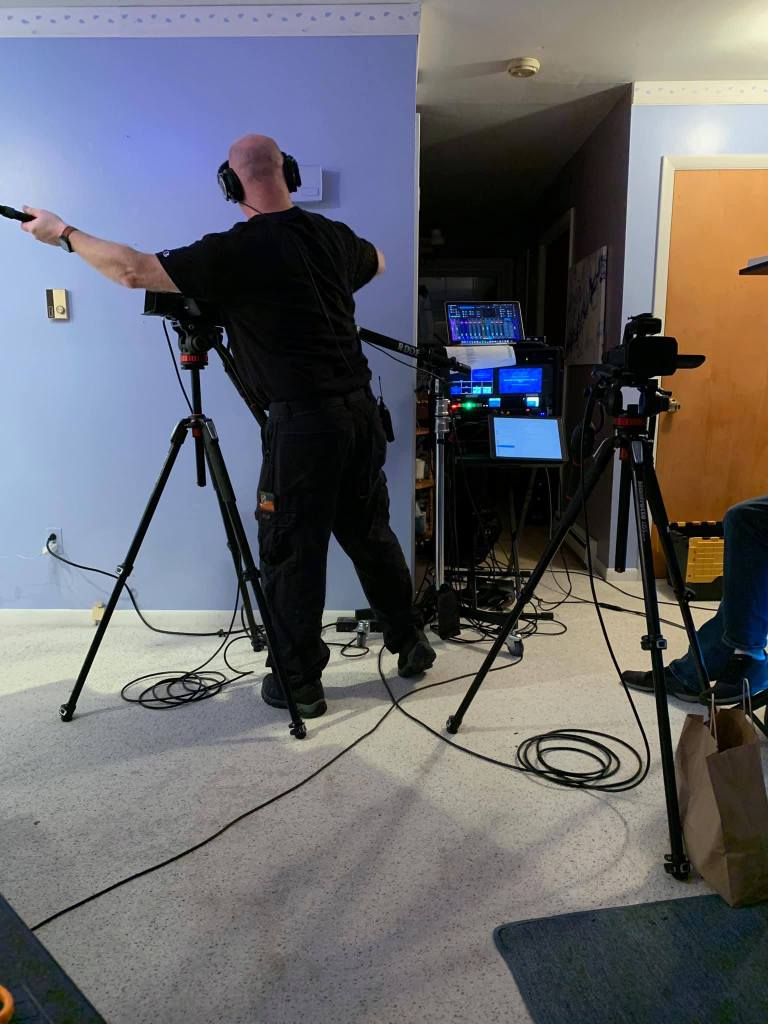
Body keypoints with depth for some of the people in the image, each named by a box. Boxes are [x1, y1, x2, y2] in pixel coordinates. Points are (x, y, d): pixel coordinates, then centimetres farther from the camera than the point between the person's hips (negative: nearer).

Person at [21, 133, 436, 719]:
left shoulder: (237, 251, -10)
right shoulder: (334, 236, 10)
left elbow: (136, 271, -10)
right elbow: (377, 263, 32)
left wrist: (64, 234, 5)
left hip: (302, 419, -6)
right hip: (360, 408, 7)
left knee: (292, 549, 4)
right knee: (370, 532, 18)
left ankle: (299, 682, 15)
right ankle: (411, 644, 32)